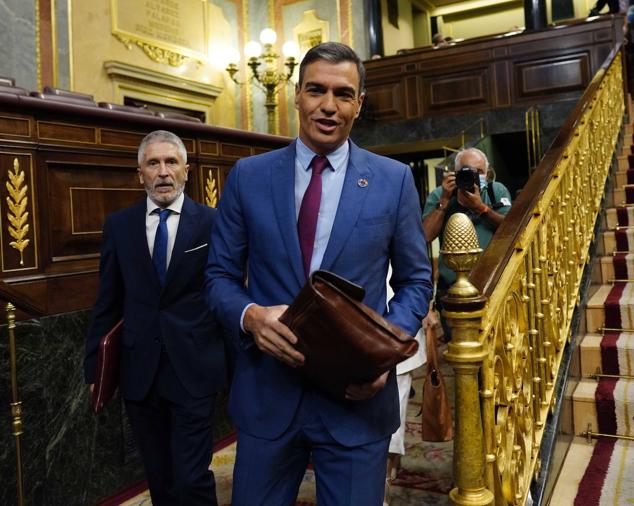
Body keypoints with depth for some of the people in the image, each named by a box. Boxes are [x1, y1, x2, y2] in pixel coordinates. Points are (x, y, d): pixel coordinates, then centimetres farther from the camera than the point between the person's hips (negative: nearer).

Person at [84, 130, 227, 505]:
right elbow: (107, 303, 7)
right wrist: (95, 368, 8)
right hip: (139, 372, 3)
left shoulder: (213, 222, -4)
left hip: (194, 371, -3)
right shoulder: (119, 225, 4)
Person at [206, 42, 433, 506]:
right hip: (266, 392, 1)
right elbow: (220, 275, 5)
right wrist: (250, 315, -17)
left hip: (357, 394, -1)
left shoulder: (394, 180, 0)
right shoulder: (248, 176, 2)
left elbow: (415, 281, 5)